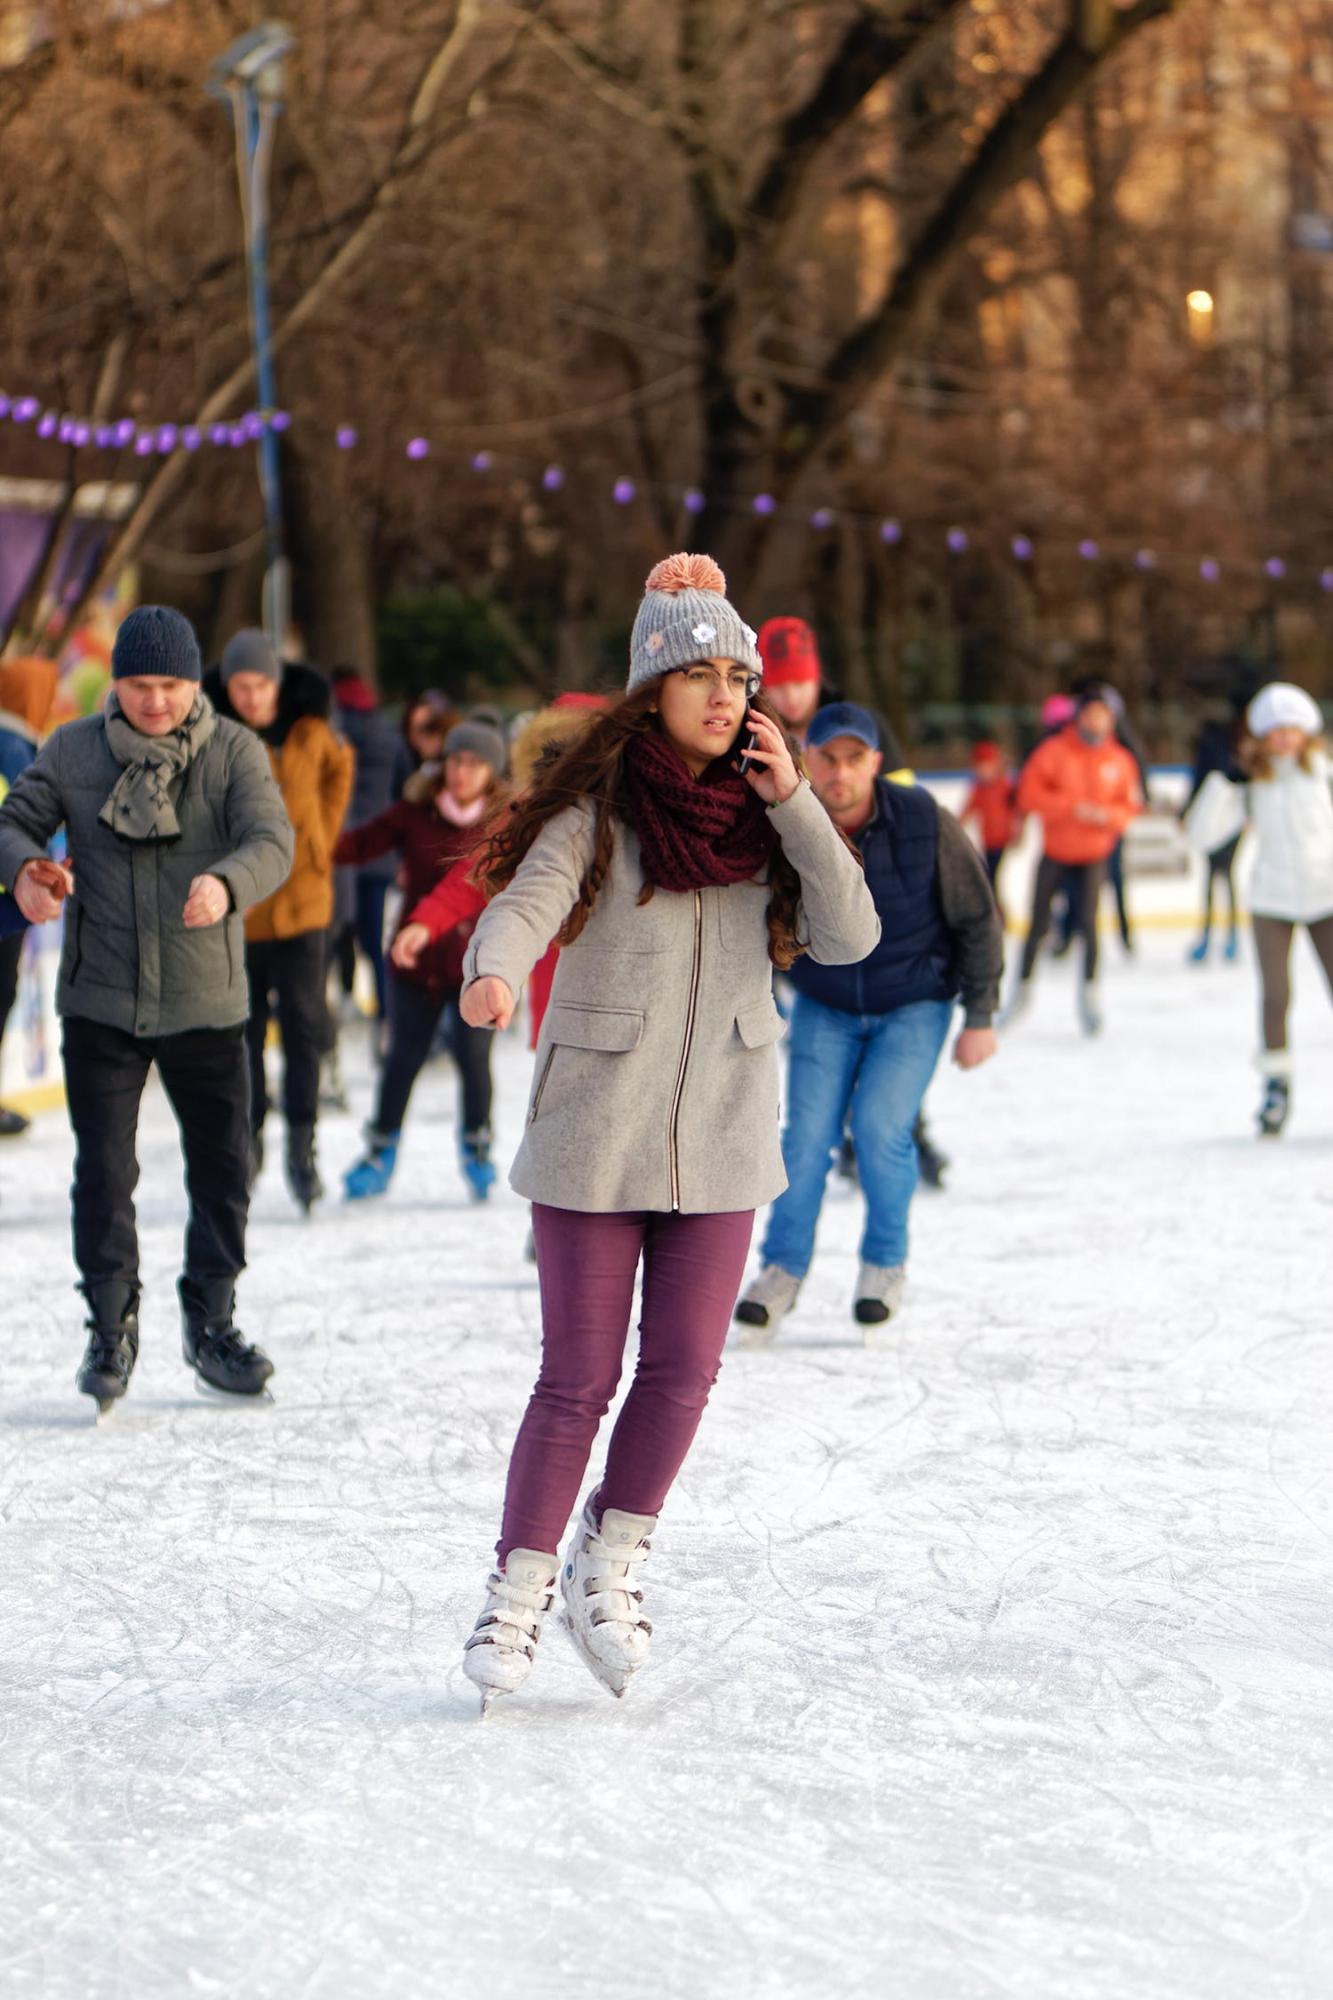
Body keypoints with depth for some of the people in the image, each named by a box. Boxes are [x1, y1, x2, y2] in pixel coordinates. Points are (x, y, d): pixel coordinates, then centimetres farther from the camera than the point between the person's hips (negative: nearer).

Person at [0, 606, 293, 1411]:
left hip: (207, 1002, 0)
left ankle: (212, 1323, 27)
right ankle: (112, 1328, 14)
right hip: (101, 1002, 0)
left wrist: (226, 884, -40)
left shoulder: (235, 752, -4)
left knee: (223, 1166, 9)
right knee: (104, 1171, -2)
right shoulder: (74, 750, 1)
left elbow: (272, 841, -17)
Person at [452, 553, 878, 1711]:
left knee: (683, 1368, 5)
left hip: (722, 1135, 4)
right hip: (596, 1134, -3)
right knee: (580, 1376, 0)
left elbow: (851, 935, -5)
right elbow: (526, 902, -22)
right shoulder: (598, 812, -6)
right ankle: (520, 1590, 13)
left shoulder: (762, 814, 5)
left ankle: (612, 1565, 24)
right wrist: (494, 974, -44)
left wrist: (791, 801, -13)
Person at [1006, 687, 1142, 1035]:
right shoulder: (1055, 751, -9)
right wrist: (1071, 807, -20)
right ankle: (1023, 986, 25)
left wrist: (1106, 815, -17)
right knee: (1038, 925, 6)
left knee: (1088, 921, -13)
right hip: (1054, 852, 0)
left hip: (1093, 854, 0)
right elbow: (1029, 791, -13)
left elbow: (1130, 806, 4)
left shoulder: (1120, 761, -1)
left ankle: (1089, 990, 3)